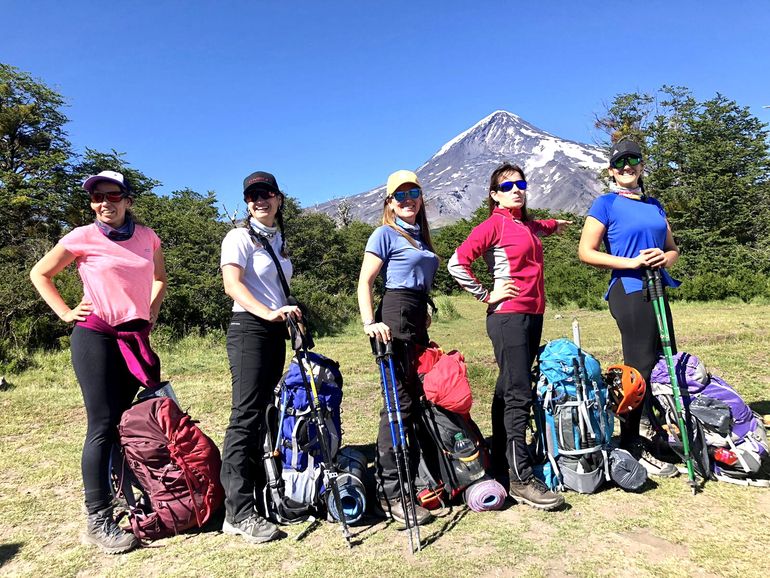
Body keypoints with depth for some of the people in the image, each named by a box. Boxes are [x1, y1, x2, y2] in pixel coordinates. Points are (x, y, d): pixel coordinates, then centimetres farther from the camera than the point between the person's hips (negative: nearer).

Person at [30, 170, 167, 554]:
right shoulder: (82, 238, -4)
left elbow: (159, 277, 22)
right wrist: (65, 313, -3)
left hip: (135, 337, 4)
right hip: (95, 336, -4)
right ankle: (97, 520, 2)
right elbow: (39, 274, 6)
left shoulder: (147, 236, 6)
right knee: (103, 426, -6)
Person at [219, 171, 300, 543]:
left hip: (276, 331, 7)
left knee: (263, 413, 12)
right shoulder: (240, 237, -6)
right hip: (249, 328, -7)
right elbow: (232, 284, -19)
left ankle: (259, 491, 22)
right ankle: (239, 513, -9)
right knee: (247, 415, -11)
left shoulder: (279, 240, 17)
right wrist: (267, 313, -32)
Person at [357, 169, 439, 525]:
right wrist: (369, 322, -21)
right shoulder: (385, 234, -3)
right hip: (395, 318, -8)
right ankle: (390, 492, -4)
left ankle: (412, 479, 23)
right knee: (399, 402, -10)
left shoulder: (421, 236, 19)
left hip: (417, 321, 8)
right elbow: (365, 282, -10)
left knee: (416, 400, 11)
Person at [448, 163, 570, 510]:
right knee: (518, 394, -10)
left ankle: (501, 465, 23)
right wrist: (486, 296, -13)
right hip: (508, 316, -8)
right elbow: (456, 263, -16)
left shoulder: (530, 226, 16)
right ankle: (521, 480, -5)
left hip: (533, 315, 8)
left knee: (509, 391, 13)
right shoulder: (494, 225, -7)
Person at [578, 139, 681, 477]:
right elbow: (586, 252, -10)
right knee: (640, 367, -6)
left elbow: (672, 248, 20)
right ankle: (633, 448, 5)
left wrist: (665, 259, -4)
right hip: (629, 290, -7)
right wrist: (631, 262, -17)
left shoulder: (654, 205, 17)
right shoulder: (606, 204, -3)